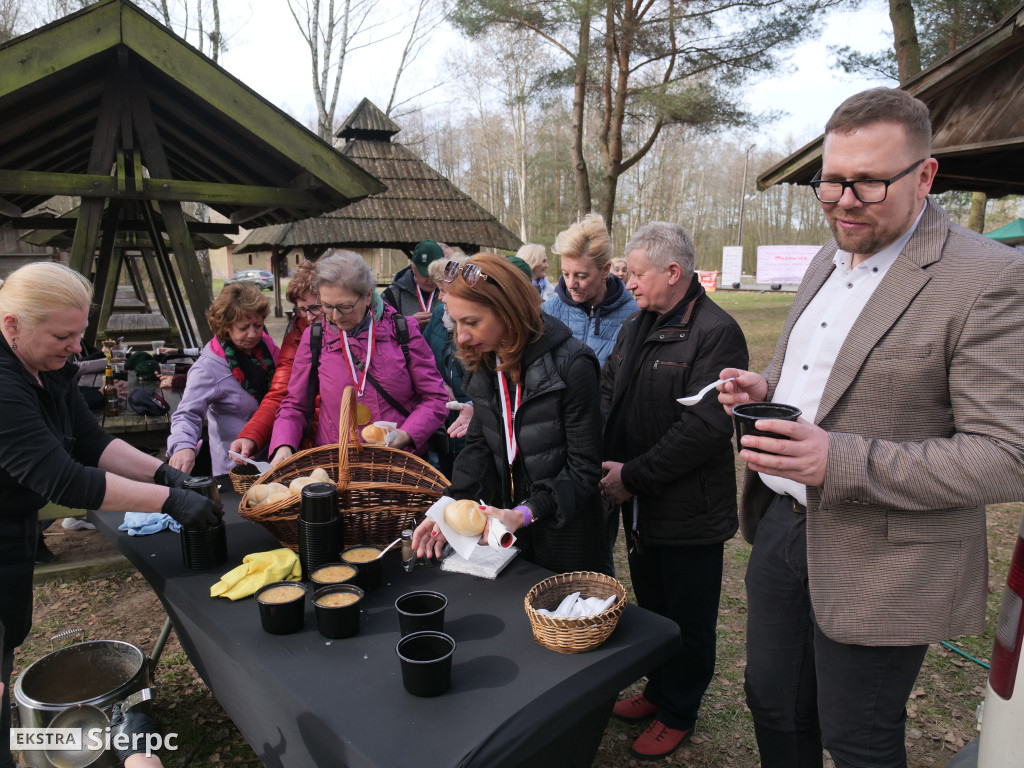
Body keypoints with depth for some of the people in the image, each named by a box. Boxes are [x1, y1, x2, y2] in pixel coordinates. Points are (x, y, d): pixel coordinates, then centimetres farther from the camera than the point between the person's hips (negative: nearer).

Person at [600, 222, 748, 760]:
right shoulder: (636, 327, 8)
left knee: (689, 621, 12)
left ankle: (679, 715, 33)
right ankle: (658, 691, 44)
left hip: (691, 511, -7)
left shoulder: (716, 333, -18)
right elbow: (608, 392, 11)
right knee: (651, 607, 23)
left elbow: (705, 427, -24)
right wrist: (606, 462, -4)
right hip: (640, 504, 7)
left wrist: (633, 476, -20)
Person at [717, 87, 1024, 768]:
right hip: (782, 523, 7)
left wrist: (842, 462, -31)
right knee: (773, 704, 22)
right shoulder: (827, 262, 8)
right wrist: (767, 388, -1)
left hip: (879, 561, -7)